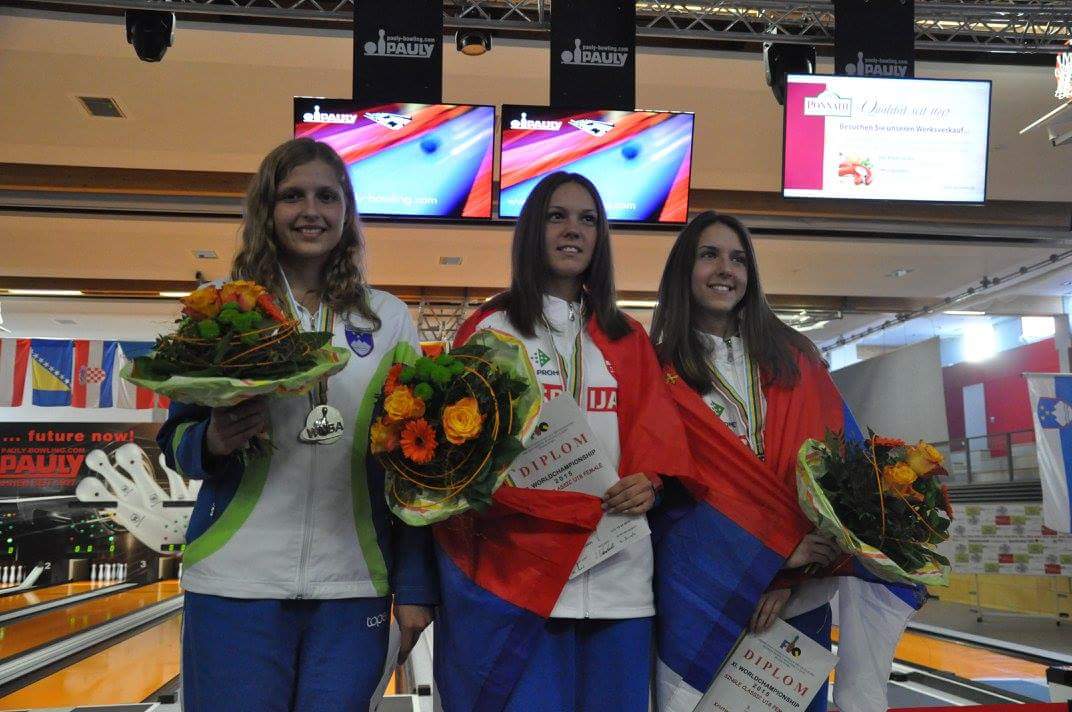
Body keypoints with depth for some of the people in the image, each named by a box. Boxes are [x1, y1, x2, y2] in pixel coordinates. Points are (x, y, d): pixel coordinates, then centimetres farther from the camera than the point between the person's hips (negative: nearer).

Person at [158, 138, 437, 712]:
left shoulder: (389, 319, 7)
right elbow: (175, 439, 7)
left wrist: (415, 587, 2)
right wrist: (213, 441, -17)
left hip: (353, 586, 1)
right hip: (236, 582, 0)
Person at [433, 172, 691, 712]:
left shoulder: (627, 339, 19)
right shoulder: (490, 329, 8)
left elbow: (657, 434, 11)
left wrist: (646, 481, -12)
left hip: (617, 577, 4)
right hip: (514, 569, -3)